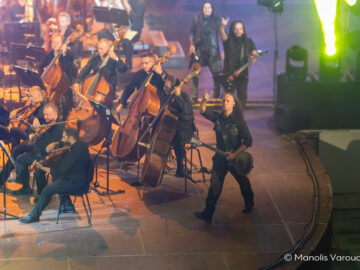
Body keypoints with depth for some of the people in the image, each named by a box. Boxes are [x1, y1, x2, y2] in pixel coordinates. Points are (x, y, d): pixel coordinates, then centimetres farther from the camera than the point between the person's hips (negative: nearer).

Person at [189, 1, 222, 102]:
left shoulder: (217, 20, -1)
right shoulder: (197, 19, 3)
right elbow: (192, 33, 14)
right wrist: (192, 44, 4)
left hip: (212, 50, -1)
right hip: (199, 50, 1)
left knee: (217, 74, -4)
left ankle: (216, 97, 12)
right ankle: (193, 97, 7)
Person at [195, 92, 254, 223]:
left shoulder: (238, 121, -15)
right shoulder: (218, 117, -2)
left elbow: (248, 141, -16)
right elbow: (203, 111, -2)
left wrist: (234, 154, -20)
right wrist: (204, 101, -22)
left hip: (236, 158, -3)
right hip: (220, 157, 3)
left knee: (243, 183, 18)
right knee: (214, 185, -1)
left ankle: (249, 204, 43)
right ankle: (208, 213, 2)